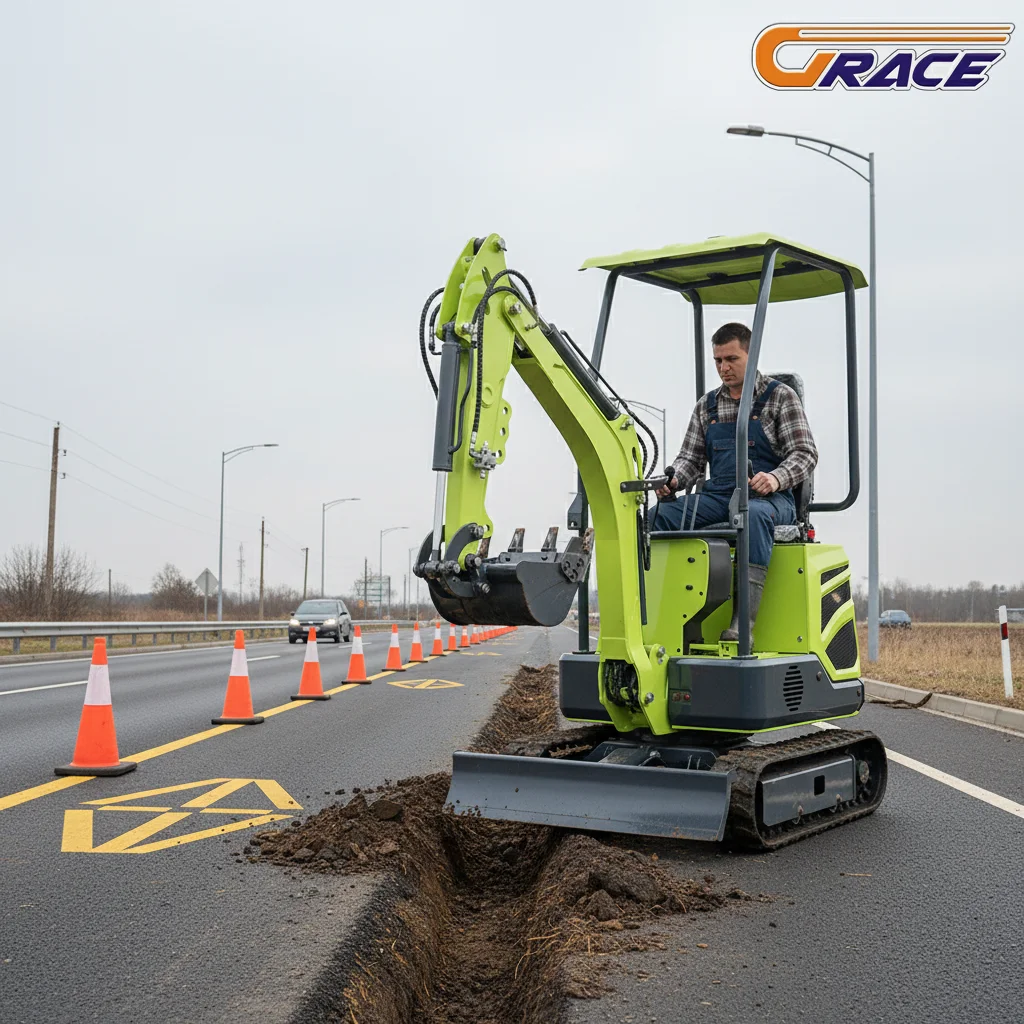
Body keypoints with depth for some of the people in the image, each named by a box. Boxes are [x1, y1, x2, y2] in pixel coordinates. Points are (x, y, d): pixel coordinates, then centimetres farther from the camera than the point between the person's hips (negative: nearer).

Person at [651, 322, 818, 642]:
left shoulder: (780, 397, 5)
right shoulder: (706, 406, 18)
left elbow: (805, 454, -3)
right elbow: (691, 457, 16)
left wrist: (776, 478, -23)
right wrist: (673, 480, -8)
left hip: (769, 498, -4)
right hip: (717, 496, 4)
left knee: (754, 516, -41)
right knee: (661, 514, -22)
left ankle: (744, 620, -44)